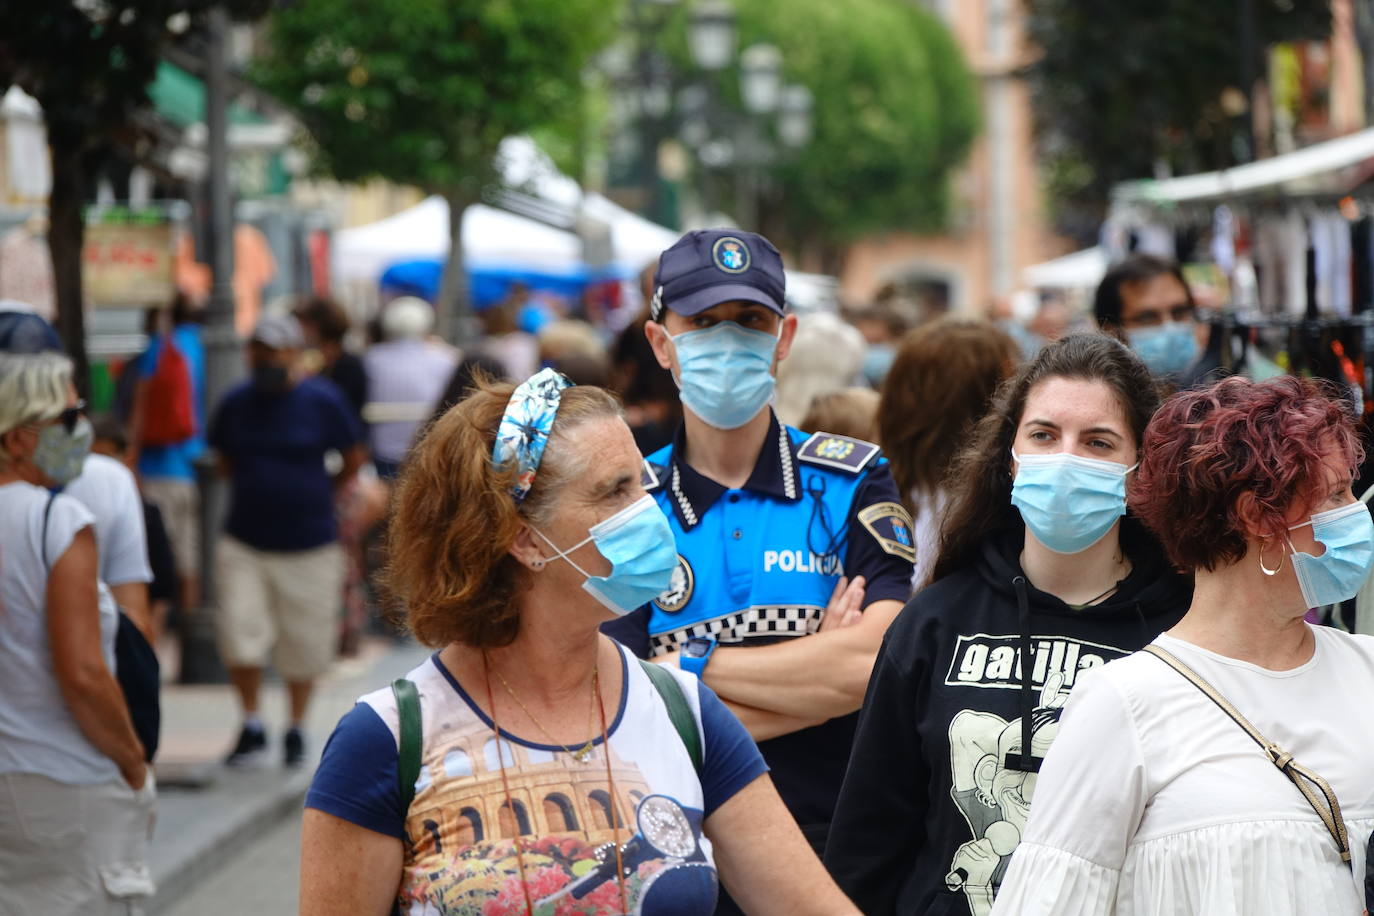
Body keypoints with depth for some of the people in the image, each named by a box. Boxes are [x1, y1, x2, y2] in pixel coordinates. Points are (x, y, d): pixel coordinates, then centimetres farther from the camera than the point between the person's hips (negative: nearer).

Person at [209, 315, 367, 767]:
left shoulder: (323, 400, -6)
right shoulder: (236, 402, 2)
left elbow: (353, 459, 6)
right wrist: (256, 492, 8)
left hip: (309, 542, -2)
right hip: (244, 542, 2)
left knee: (303, 644, 6)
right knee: (239, 632, -9)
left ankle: (296, 729, 24)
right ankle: (251, 726, 8)